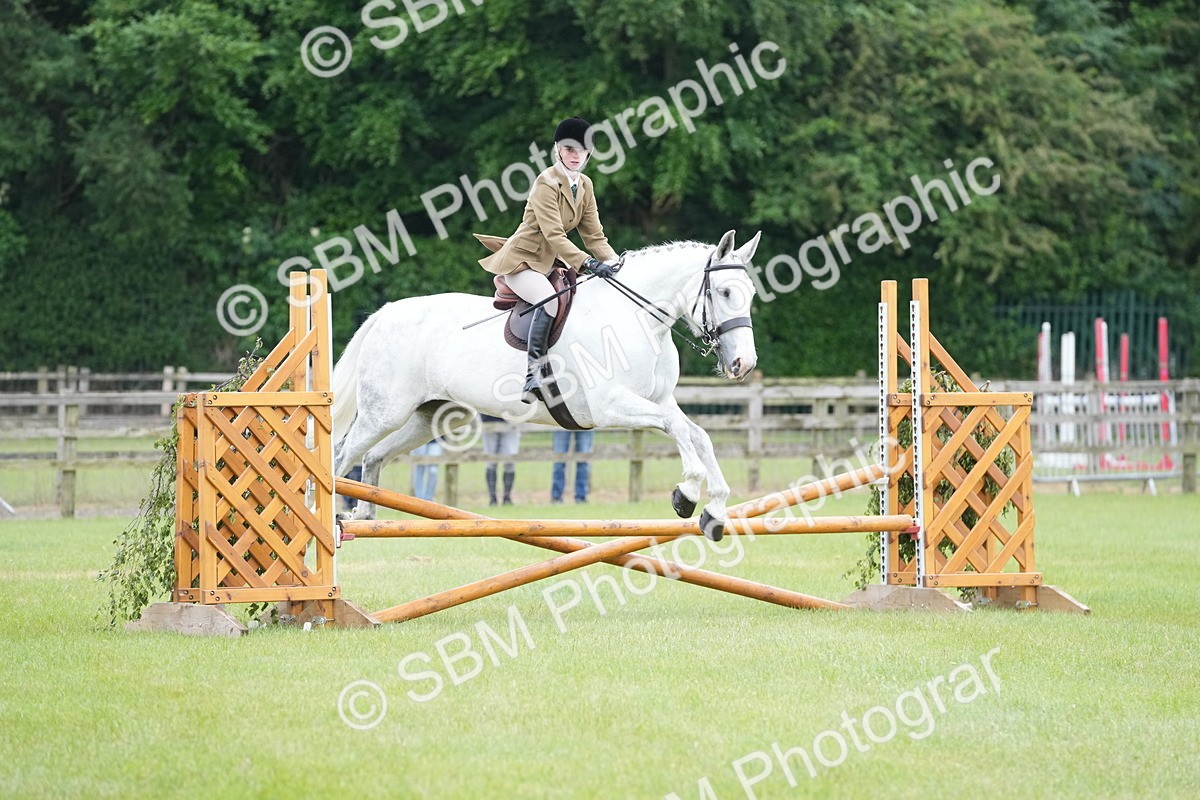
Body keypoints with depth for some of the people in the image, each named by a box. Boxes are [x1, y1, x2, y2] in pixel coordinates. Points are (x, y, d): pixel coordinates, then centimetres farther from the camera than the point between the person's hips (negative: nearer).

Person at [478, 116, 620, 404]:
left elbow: (594, 235, 8)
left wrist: (614, 262, -9)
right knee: (549, 299, -35)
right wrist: (587, 263, -37)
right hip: (521, 259, -9)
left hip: (548, 262, 9)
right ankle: (533, 374, -38)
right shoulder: (547, 183, -18)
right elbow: (553, 235, -27)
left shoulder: (584, 186, 8)